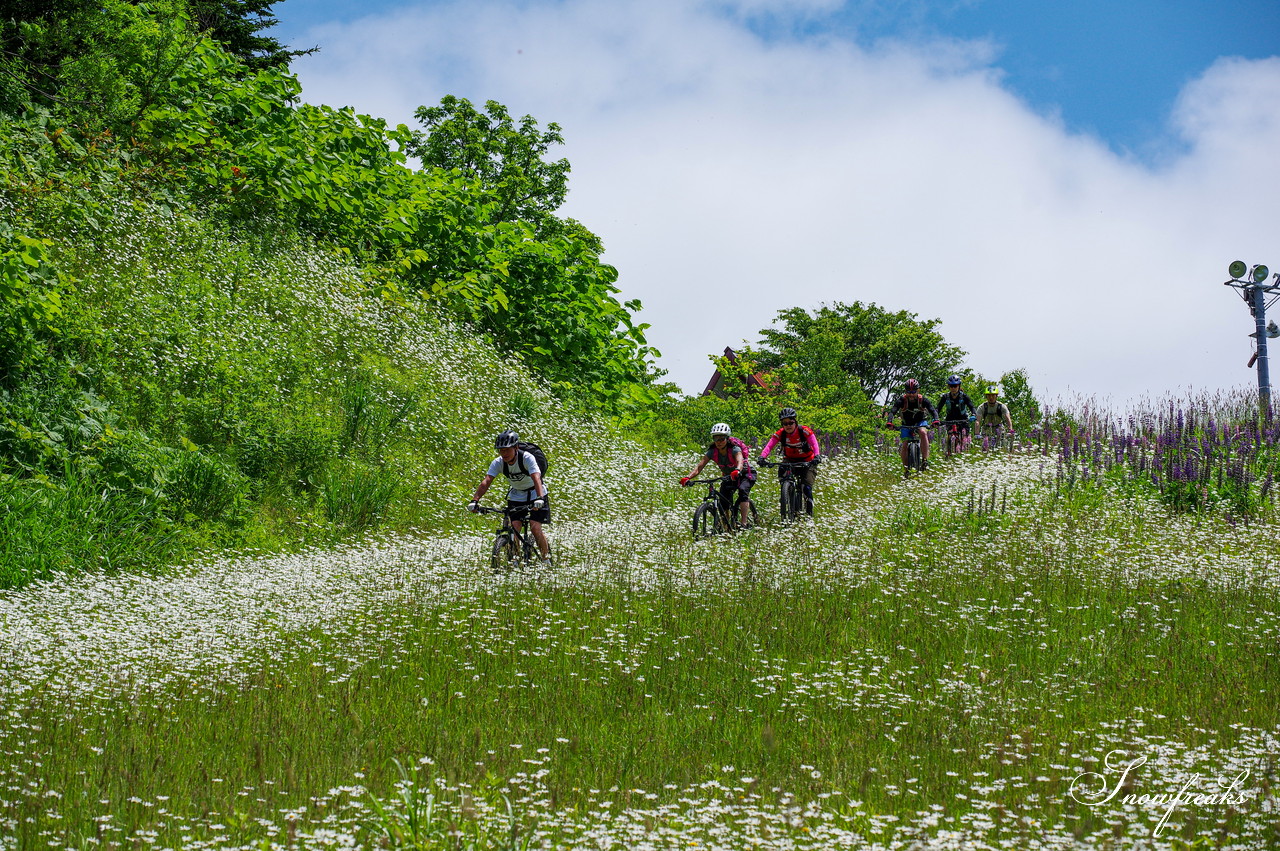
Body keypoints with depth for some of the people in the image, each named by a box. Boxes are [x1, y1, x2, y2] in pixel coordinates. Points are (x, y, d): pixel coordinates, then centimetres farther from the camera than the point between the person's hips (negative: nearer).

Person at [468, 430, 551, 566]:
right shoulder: (498, 463, -16)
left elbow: (536, 478, -40)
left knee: (535, 528, -17)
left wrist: (540, 498, -56)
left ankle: (546, 558, 2)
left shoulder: (527, 458, -27)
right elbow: (486, 481, -27)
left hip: (534, 494, -4)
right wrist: (475, 500, -41)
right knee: (515, 527, -13)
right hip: (516, 497, 4)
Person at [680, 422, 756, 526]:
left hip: (745, 475, -4)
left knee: (742, 490, -33)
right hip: (728, 477, 4)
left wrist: (737, 471, -73)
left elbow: (740, 462, -50)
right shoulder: (712, 452, -20)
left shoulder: (734, 449, -30)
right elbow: (699, 467, -28)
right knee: (723, 503, -12)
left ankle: (745, 522, -36)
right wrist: (687, 478, -46)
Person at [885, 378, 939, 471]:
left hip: (920, 422, -1)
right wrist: (889, 422, -46)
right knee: (905, 444, -15)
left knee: (923, 432, -33)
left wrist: (935, 420, -46)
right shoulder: (902, 400, -20)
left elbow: (932, 410, -25)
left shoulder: (922, 400, -19)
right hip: (907, 424, 1)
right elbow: (893, 411, -27)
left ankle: (925, 460, -34)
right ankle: (905, 466, 7)